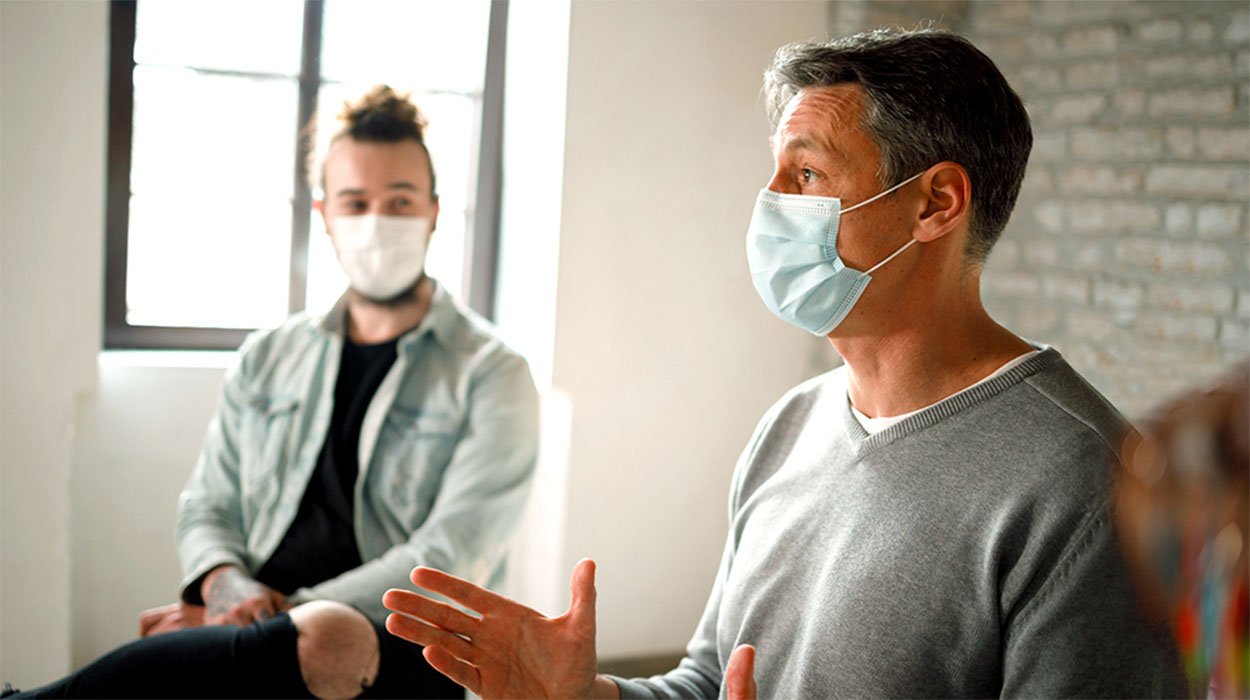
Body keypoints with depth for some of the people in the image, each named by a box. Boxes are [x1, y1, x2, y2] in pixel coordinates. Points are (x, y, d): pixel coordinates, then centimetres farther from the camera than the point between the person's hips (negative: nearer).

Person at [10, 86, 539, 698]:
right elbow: (207, 508, 19)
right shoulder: (269, 358, 18)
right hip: (260, 639, 3)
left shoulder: (491, 377, 2)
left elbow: (451, 561, -8)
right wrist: (225, 584, -6)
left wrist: (287, 616, -17)